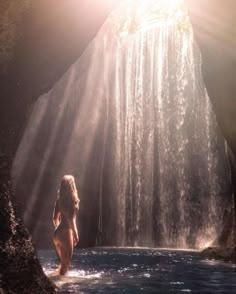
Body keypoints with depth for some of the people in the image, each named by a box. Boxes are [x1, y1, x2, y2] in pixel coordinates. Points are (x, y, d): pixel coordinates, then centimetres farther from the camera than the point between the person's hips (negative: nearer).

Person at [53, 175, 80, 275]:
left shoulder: (59, 199, 10)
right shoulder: (71, 199, -12)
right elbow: (71, 218, -19)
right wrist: (75, 233, -15)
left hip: (57, 233, 8)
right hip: (66, 232, -8)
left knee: (63, 262, 20)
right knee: (66, 263, 2)